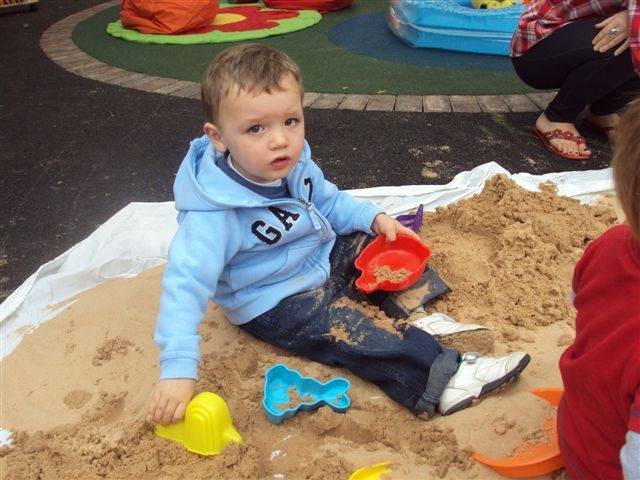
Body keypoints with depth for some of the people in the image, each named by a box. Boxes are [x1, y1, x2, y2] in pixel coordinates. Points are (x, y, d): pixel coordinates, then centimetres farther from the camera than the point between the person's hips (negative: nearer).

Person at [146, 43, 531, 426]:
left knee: (376, 242, 8)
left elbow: (329, 202, 10)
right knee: (341, 328, -25)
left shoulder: (294, 163, -10)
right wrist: (178, 368, -43)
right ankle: (439, 377, -27)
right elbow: (187, 282, -35)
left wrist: (375, 218, -6)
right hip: (275, 304, -8)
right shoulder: (214, 214, -32)